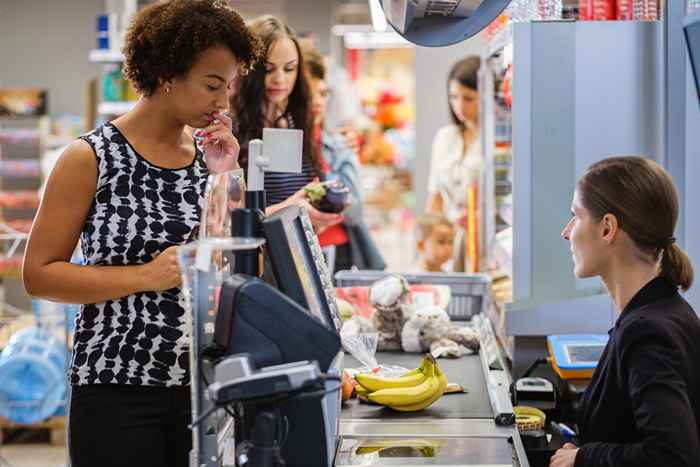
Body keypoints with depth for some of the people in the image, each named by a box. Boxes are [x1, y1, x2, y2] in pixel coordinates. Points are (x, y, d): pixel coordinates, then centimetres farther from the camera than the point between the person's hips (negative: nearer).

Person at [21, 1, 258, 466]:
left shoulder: (211, 156, 7)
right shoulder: (91, 158, -7)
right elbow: (39, 274, -7)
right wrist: (146, 276, -16)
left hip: (202, 387, 4)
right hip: (117, 392, -4)